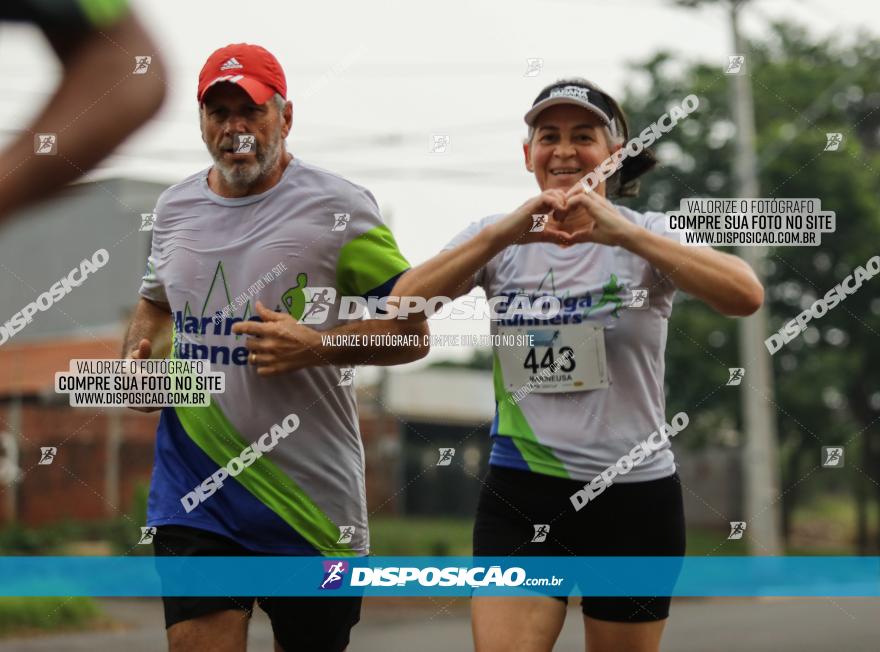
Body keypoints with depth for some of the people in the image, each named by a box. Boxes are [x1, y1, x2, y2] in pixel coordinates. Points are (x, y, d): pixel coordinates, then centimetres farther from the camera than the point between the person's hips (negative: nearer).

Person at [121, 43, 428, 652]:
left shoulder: (339, 207, -5)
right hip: (193, 493, 3)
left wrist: (317, 346, -19)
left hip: (311, 498, -3)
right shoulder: (175, 207, 10)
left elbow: (413, 331, -4)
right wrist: (138, 354, 6)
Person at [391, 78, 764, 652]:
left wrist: (625, 233, -30)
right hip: (521, 496, 1)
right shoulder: (499, 240, 3)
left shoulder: (646, 236, -2)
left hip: (636, 500, 0)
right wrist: (503, 233, -26)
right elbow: (404, 303, -13)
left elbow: (746, 297, -21)